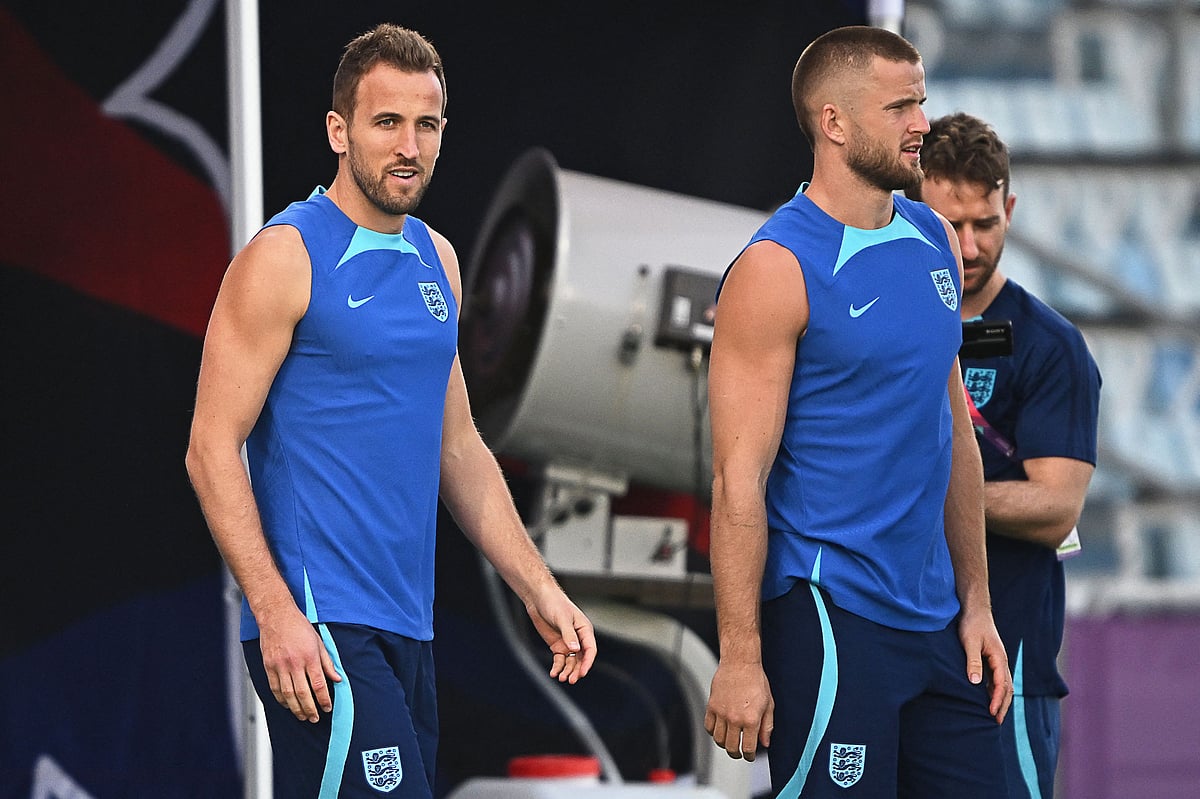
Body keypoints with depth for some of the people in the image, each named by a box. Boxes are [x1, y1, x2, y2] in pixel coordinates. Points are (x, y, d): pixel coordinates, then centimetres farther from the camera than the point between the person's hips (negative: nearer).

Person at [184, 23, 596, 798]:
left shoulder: (436, 260, 14)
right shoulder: (286, 257, -8)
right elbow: (212, 450, -12)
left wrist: (539, 588, 16)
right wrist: (276, 613, -20)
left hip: (407, 626, 8)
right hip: (317, 624, -8)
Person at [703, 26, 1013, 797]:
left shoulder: (934, 242, 11)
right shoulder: (778, 269, -12)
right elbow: (739, 480, -14)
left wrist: (975, 602, 14)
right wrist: (741, 658, -17)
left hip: (933, 618, 7)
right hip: (828, 616, -7)